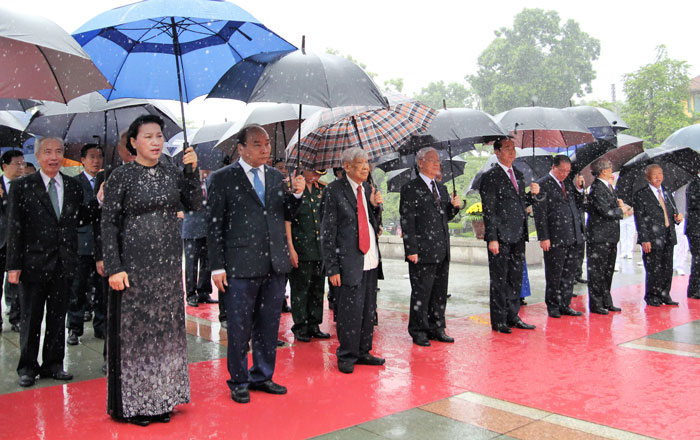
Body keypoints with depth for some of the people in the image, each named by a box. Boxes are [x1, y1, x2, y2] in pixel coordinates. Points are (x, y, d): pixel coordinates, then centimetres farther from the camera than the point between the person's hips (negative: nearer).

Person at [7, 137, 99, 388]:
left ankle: (53, 364, 25)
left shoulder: (73, 187, 8)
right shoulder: (22, 187, -2)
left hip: (64, 264, 3)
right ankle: (27, 367, 21)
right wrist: (14, 265, -8)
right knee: (31, 319, 7)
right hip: (34, 262, -3)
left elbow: (79, 221, 9)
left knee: (58, 317, 12)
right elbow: (14, 229, -4)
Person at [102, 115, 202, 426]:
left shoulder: (172, 173, 7)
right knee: (133, 329, 3)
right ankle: (131, 403, 16)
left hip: (169, 263, 5)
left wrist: (193, 170, -9)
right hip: (134, 264, -5)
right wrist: (114, 268, -14)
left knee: (166, 328, 11)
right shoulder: (121, 176, -5)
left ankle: (160, 398, 25)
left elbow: (194, 205, 0)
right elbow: (109, 224, -7)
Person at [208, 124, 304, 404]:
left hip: (275, 265, 5)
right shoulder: (223, 178, -2)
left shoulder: (276, 177, 12)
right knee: (239, 329, 5)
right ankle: (239, 382, 20)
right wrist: (218, 267, -8)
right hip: (241, 267, -5)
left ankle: (262, 376, 29)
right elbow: (215, 225, -4)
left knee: (269, 326, 14)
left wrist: (296, 194, -7)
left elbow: (286, 215, 12)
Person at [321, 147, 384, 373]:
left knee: (368, 310, 12)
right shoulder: (335, 190, -6)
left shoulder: (368, 189, 13)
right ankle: (346, 356, 11)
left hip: (371, 260, 7)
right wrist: (332, 267, -12)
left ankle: (362, 352, 26)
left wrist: (375, 206, -1)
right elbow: (328, 231, -8)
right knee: (350, 310, -4)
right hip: (349, 262, -6)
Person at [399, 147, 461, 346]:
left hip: (442, 251, 7)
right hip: (422, 252, -7)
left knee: (440, 291, 12)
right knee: (421, 292, -1)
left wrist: (454, 206, 1)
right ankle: (418, 331, 10)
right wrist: (411, 250, -16)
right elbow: (407, 222, -10)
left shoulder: (441, 189, 17)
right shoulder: (411, 189, -6)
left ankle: (436, 328, 23)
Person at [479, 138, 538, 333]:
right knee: (499, 280, 0)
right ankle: (499, 321, 8)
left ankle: (512, 317, 23)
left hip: (518, 236, 7)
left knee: (516, 279, 13)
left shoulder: (518, 175, 15)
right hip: (501, 237, -7)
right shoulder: (490, 177, -8)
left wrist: (532, 194, 2)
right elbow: (488, 211, -12)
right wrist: (492, 238, -17)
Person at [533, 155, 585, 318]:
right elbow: (540, 214, -11)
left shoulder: (567, 182, 13)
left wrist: (579, 188, 5)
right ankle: (552, 306, 15)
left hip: (573, 237, 7)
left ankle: (565, 305, 21)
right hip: (555, 238, -7)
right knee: (554, 275, 3)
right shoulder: (543, 185, -8)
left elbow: (576, 204, 20)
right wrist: (544, 238, -14)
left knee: (569, 274, 11)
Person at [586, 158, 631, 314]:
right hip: (599, 237, -10)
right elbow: (606, 211, -21)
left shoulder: (608, 187, 14)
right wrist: (622, 211, -4)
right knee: (597, 271, -2)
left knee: (608, 271, 15)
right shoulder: (597, 188, -16)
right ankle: (595, 304, 5)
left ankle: (606, 302, 24)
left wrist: (620, 204, -4)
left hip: (610, 236, 10)